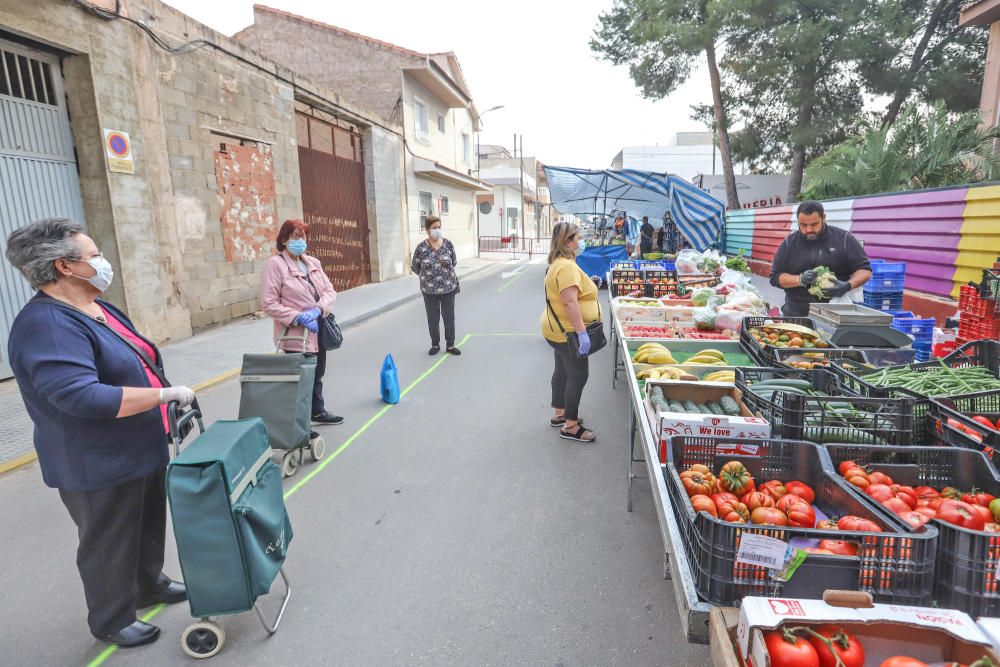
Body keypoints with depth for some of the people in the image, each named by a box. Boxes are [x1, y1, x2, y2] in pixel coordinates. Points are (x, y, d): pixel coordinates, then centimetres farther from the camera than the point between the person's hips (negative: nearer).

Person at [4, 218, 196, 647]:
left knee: (149, 524, 25)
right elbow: (81, 396, -36)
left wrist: (172, 403, 12)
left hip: (142, 450, 9)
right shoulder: (46, 326, -25)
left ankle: (150, 584, 47)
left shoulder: (98, 309, 6)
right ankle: (111, 620, 33)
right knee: (110, 545, 11)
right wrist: (166, 394, -31)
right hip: (99, 466, -9)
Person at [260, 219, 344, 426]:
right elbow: (269, 304, -15)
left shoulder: (313, 262, 9)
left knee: (317, 376, 22)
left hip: (318, 331, 7)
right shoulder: (275, 264, -10)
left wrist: (317, 310, -14)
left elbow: (330, 291, 5)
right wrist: (298, 317, -22)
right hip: (296, 335, -7)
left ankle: (318, 412, 42)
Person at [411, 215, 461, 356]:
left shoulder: (448, 244, -3)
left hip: (448, 288, 1)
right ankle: (435, 345, 25)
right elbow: (414, 267, 4)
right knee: (433, 318, 9)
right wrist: (427, 275, 10)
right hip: (429, 290, -1)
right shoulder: (421, 247, -8)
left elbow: (454, 262, 11)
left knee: (449, 317, 7)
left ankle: (450, 345, 20)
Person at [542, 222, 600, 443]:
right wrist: (581, 332, -31)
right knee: (578, 376, -3)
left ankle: (559, 414, 32)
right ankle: (570, 427, 7)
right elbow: (570, 302, -31)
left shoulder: (559, 263, 12)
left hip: (561, 331, 11)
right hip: (568, 332, -11)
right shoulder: (567, 266, -22)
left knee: (563, 372, 19)